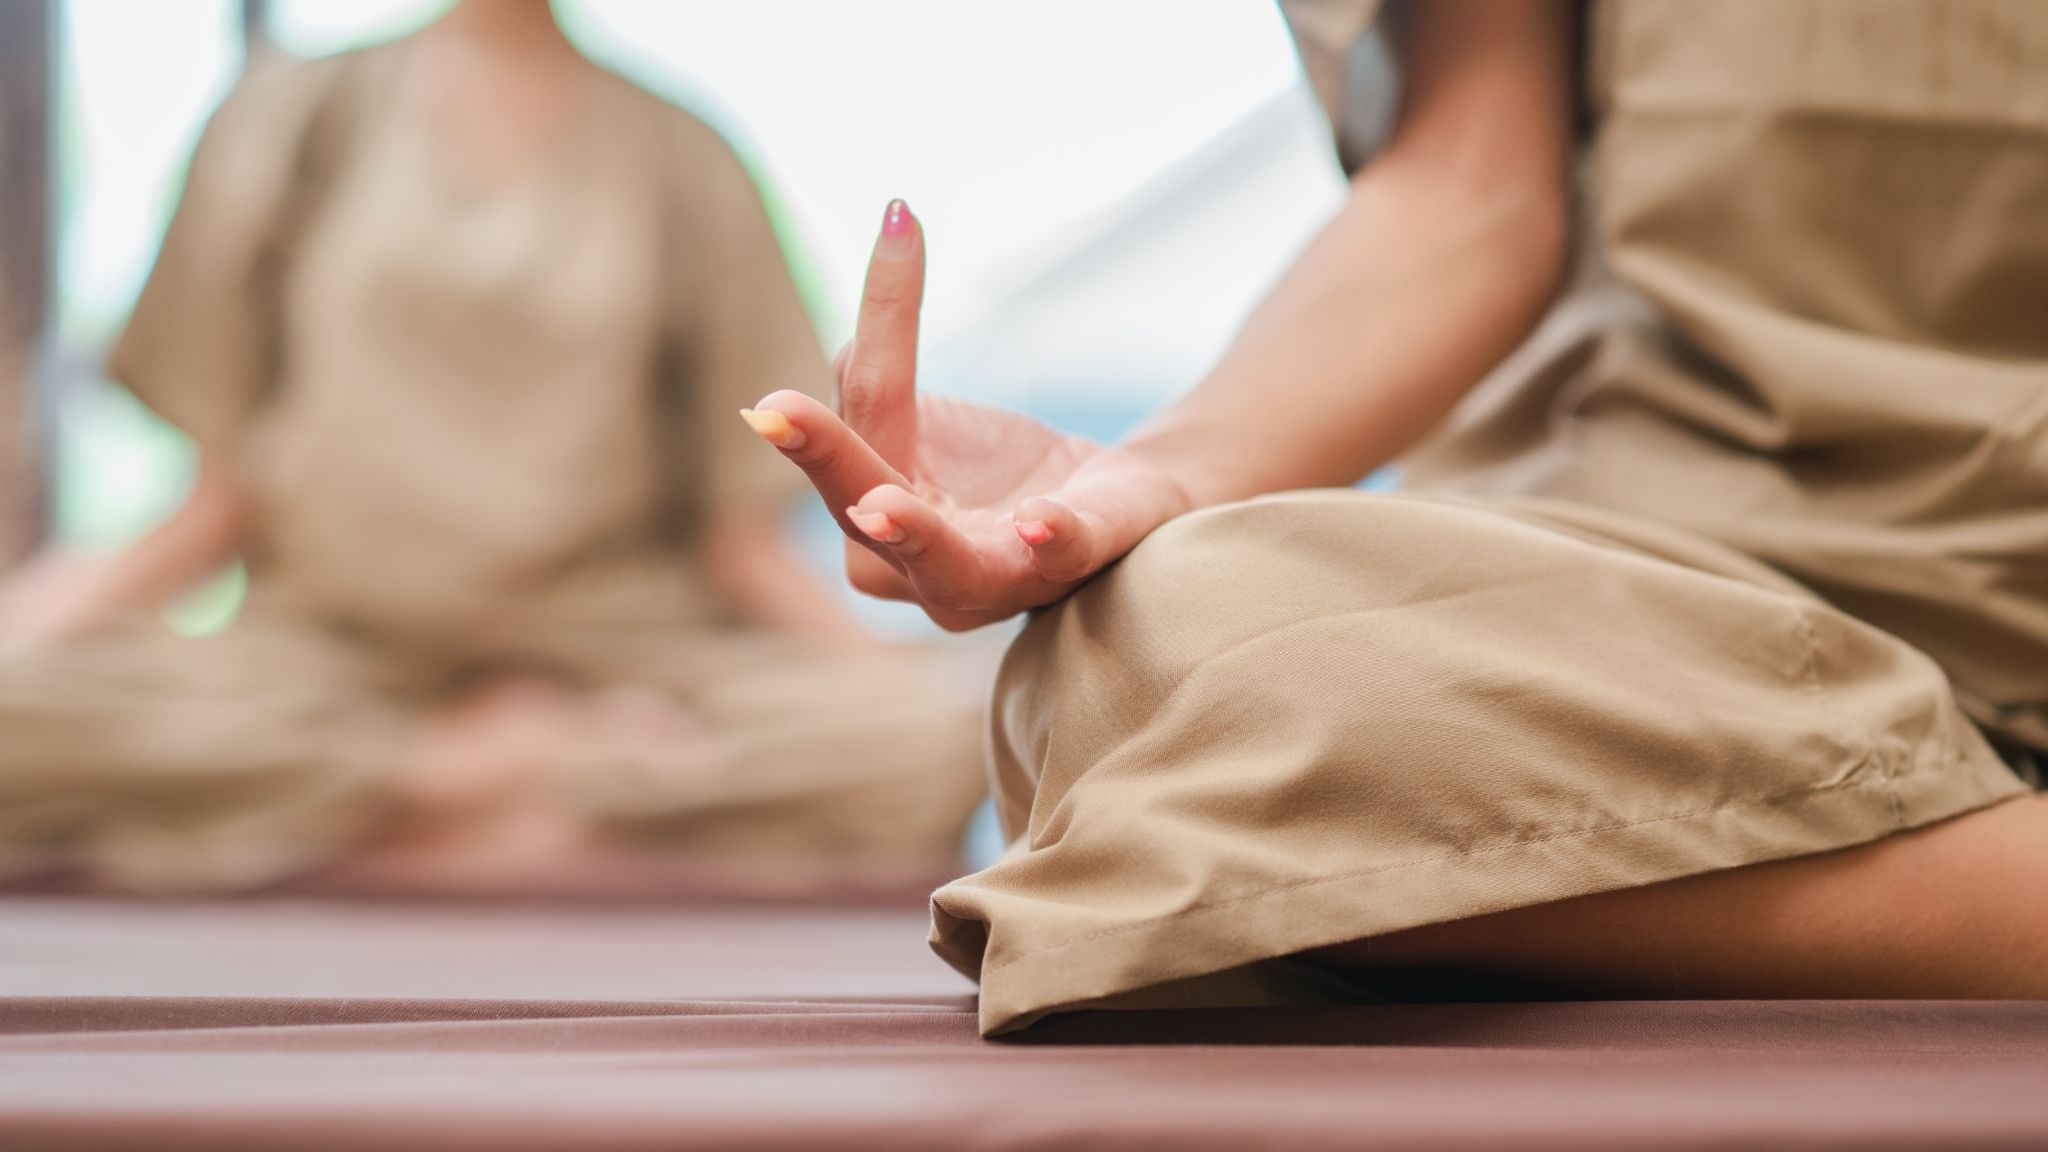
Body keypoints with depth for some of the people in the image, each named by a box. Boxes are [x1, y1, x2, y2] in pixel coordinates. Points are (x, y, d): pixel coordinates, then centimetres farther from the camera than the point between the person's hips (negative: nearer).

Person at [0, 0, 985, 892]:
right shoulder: (285, 117, 11)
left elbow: (743, 539, 6)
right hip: (330, 643, 0)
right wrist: (86, 596, -10)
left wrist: (863, 658, -13)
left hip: (608, 647, 1)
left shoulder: (684, 162, 11)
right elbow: (226, 499, 9)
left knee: (930, 737, -29)